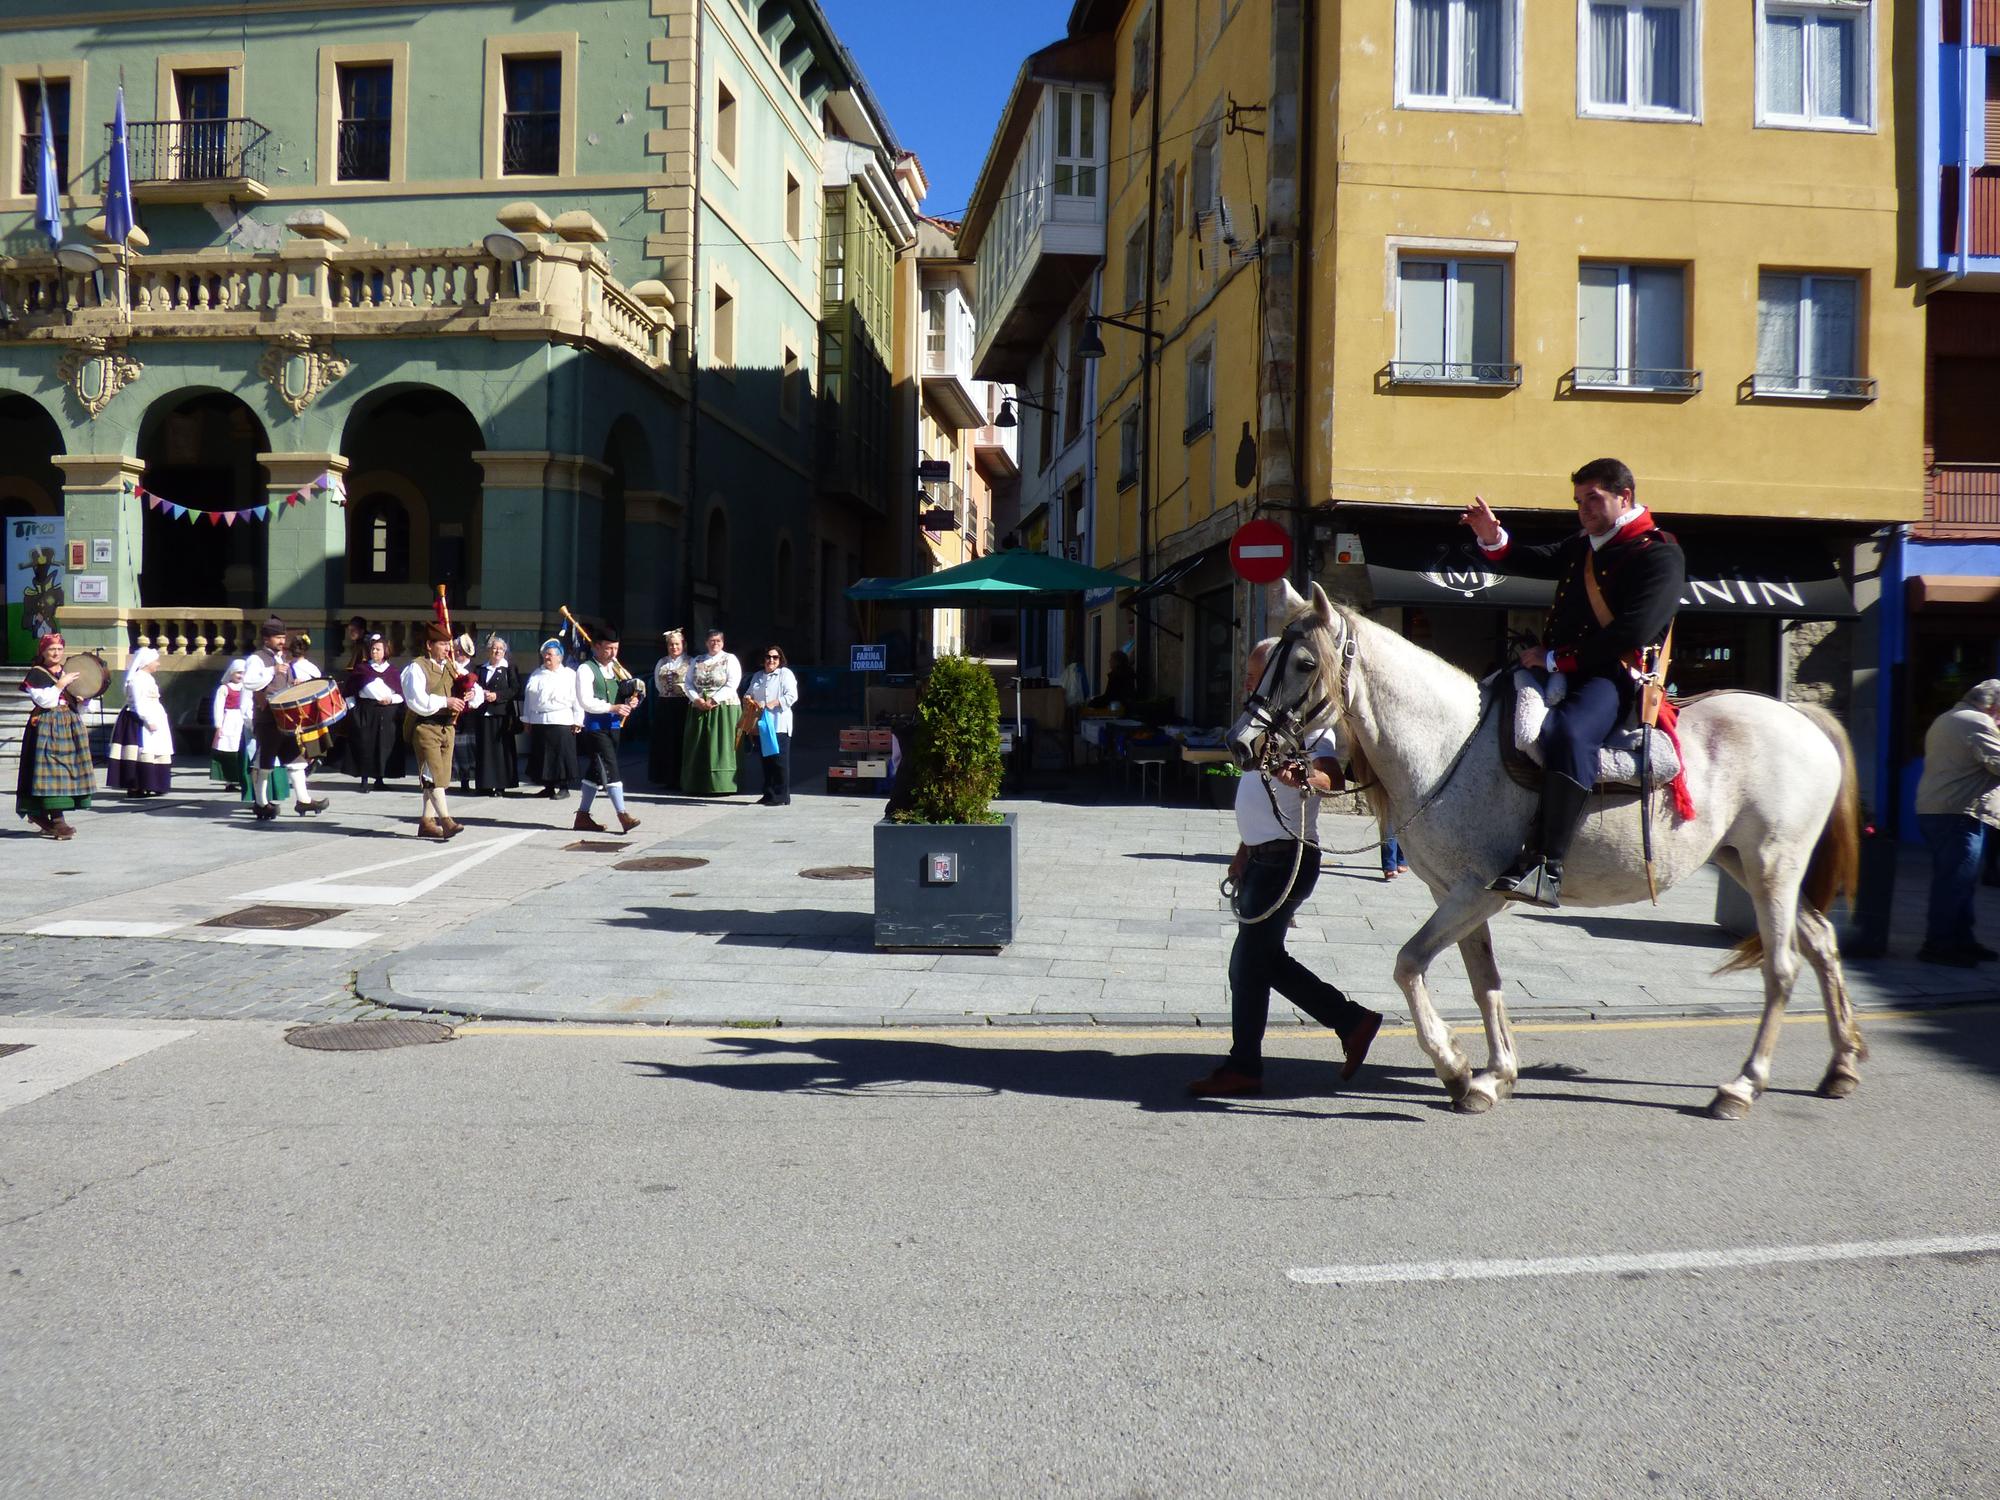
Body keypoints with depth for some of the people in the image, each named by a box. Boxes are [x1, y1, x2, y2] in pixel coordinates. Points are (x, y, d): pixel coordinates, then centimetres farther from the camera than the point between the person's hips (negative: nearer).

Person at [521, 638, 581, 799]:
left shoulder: (570, 675, 2)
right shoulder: (536, 675, 16)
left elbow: (577, 701, -3)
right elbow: (528, 698, 16)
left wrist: (577, 722, -8)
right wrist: (526, 720, 12)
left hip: (561, 722, -5)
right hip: (538, 721, 5)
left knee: (561, 755, -5)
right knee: (542, 756, 6)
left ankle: (564, 787, 3)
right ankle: (548, 787, 16)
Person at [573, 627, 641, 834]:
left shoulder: (615, 668, 15)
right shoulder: (586, 670, -9)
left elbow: (626, 692, 24)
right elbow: (586, 702, -17)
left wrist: (631, 701, 1)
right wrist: (612, 707, -23)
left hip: (614, 726, 8)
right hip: (596, 727, -8)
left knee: (596, 772, 12)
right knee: (610, 769, -12)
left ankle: (582, 815, 19)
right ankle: (623, 816, -13)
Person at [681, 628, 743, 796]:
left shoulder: (730, 660, 1)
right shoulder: (697, 661, 15)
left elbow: (732, 684, -9)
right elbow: (689, 682, 10)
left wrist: (713, 700, -16)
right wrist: (696, 699, -9)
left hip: (723, 708, -4)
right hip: (699, 708, 4)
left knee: (720, 747, -7)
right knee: (698, 747, 3)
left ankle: (721, 785, -4)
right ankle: (698, 785, 7)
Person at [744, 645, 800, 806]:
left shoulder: (785, 673, 3)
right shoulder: (757, 676, 22)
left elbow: (792, 696, -8)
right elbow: (748, 693, 28)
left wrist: (774, 703, -19)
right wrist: (747, 699, 4)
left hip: (778, 725, -6)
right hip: (761, 725, 6)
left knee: (780, 761, -8)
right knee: (766, 761, 8)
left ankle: (782, 796, -7)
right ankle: (769, 794, 15)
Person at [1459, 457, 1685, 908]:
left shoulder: (1659, 555, -5)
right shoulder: (1583, 547, 21)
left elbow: (1630, 635, -16)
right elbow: (1528, 563, 28)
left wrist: (1555, 659, -15)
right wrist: (1493, 539, 5)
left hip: (1614, 676, -10)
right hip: (1559, 670, 10)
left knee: (1569, 731, -38)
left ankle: (1548, 866, -45)